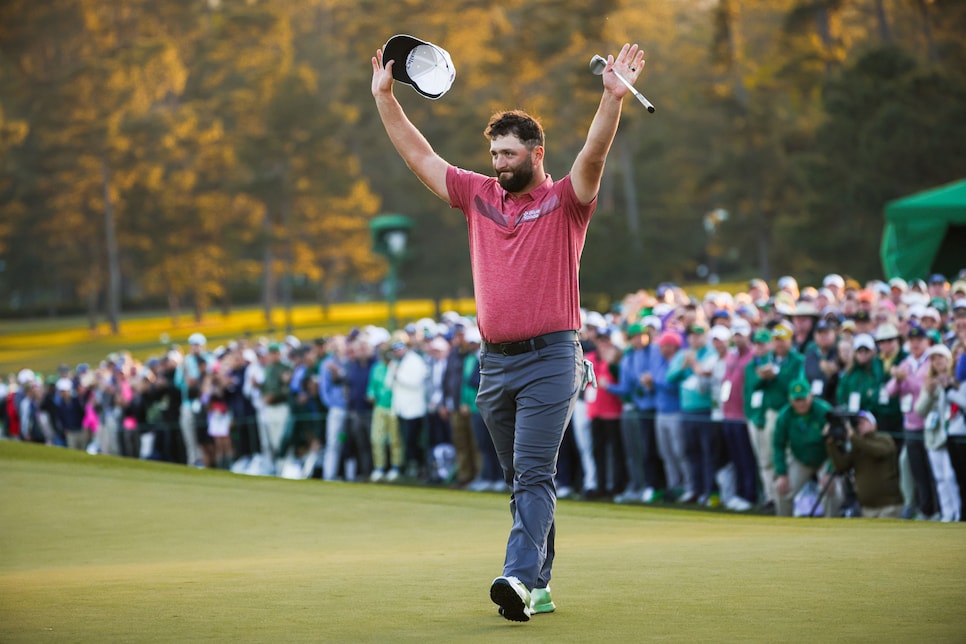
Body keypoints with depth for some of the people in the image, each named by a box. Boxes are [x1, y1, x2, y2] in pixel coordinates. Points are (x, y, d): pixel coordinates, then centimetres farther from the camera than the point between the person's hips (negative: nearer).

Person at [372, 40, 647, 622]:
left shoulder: (565, 200, -1)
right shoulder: (479, 196, 14)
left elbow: (594, 156, -18)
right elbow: (419, 155, 16)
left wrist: (613, 97, -31)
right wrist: (384, 97, 12)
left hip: (549, 359, -6)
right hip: (494, 361, 6)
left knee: (533, 474, -16)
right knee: (523, 480, 10)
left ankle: (520, 577, -27)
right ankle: (540, 585, 15)